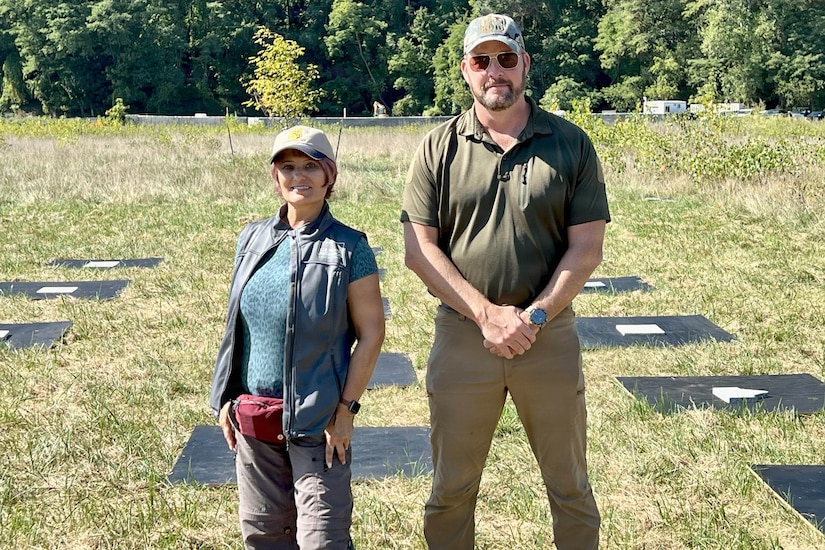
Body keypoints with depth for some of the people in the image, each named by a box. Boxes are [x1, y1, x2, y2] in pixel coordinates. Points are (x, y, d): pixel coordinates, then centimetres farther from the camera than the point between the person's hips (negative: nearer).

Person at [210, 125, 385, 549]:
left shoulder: (348, 248, -8)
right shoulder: (253, 239, 7)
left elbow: (370, 334, -7)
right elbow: (236, 324, 13)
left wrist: (346, 408, -11)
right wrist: (227, 399, 10)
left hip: (317, 420, -5)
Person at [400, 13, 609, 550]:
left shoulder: (571, 143, 1)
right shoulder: (439, 148, 1)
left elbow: (587, 248, -2)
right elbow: (420, 249, -4)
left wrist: (533, 317, -13)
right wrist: (487, 315, -13)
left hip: (551, 336, 0)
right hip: (462, 334, 0)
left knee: (570, 487, 12)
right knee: (451, 489, 11)